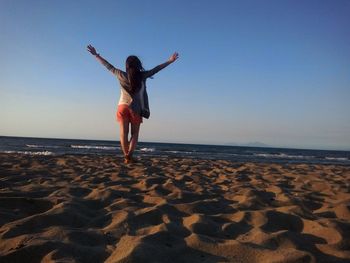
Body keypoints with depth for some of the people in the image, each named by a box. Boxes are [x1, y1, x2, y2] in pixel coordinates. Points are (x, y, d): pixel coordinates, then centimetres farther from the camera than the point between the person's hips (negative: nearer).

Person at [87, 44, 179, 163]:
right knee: (134, 133, 5)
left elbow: (109, 66, 9)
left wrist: (96, 55, 21)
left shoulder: (122, 75, -1)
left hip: (123, 107, 1)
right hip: (136, 108, -1)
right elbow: (156, 69, 5)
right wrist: (170, 61, 16)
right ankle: (129, 155, -11)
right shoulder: (142, 76, -3)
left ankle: (126, 156, -7)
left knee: (123, 133, 1)